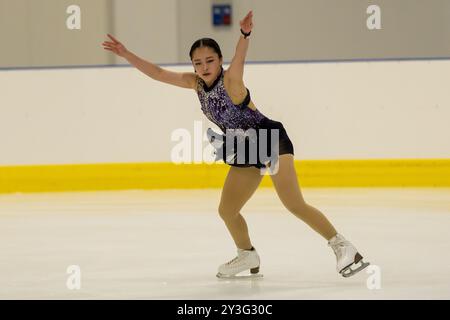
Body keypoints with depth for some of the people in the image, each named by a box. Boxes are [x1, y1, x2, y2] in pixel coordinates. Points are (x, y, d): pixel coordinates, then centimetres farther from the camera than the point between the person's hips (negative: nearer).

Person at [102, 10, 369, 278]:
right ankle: (248, 255, 35)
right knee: (227, 210, 12)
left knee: (294, 204, -20)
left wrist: (245, 35, -62)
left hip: (271, 140, -8)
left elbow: (239, 59, -41)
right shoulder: (196, 83, 1)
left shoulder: (230, 80, -19)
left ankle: (342, 246, -17)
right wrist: (126, 54, 3)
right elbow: (158, 74, 7)